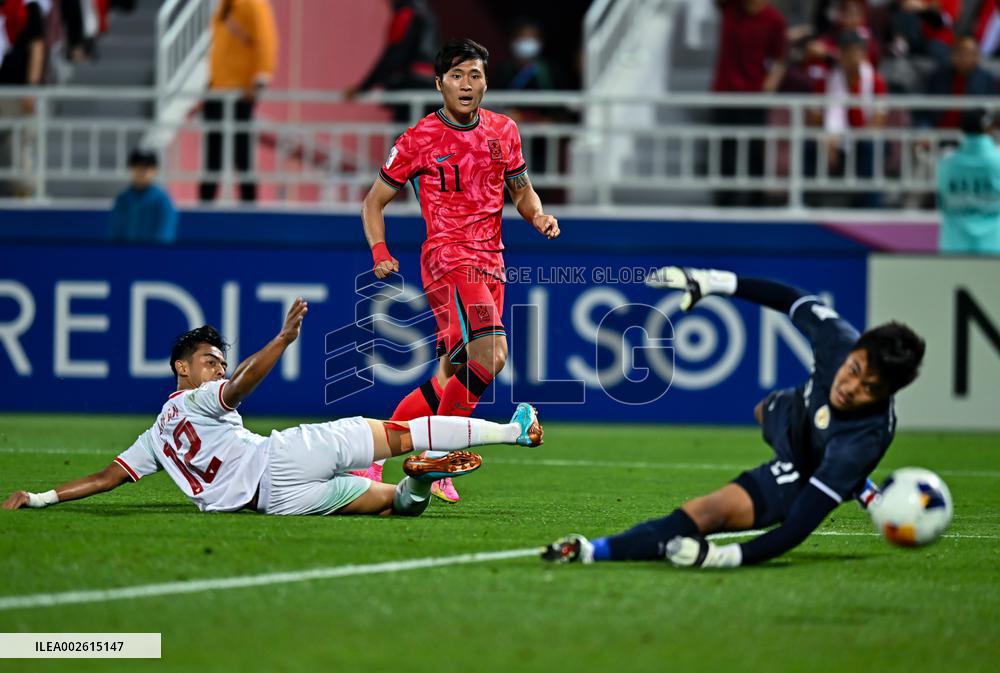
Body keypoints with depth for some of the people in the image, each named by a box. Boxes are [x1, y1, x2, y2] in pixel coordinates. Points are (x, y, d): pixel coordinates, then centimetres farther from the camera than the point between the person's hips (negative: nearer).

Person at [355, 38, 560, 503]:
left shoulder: (503, 132, 10)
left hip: (490, 262, 6)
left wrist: (538, 215, 0)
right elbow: (375, 201, 7)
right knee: (490, 354, -26)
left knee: (454, 374, 5)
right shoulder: (419, 140, -2)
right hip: (447, 255, -6)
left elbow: (521, 190, 23)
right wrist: (380, 252, -8)